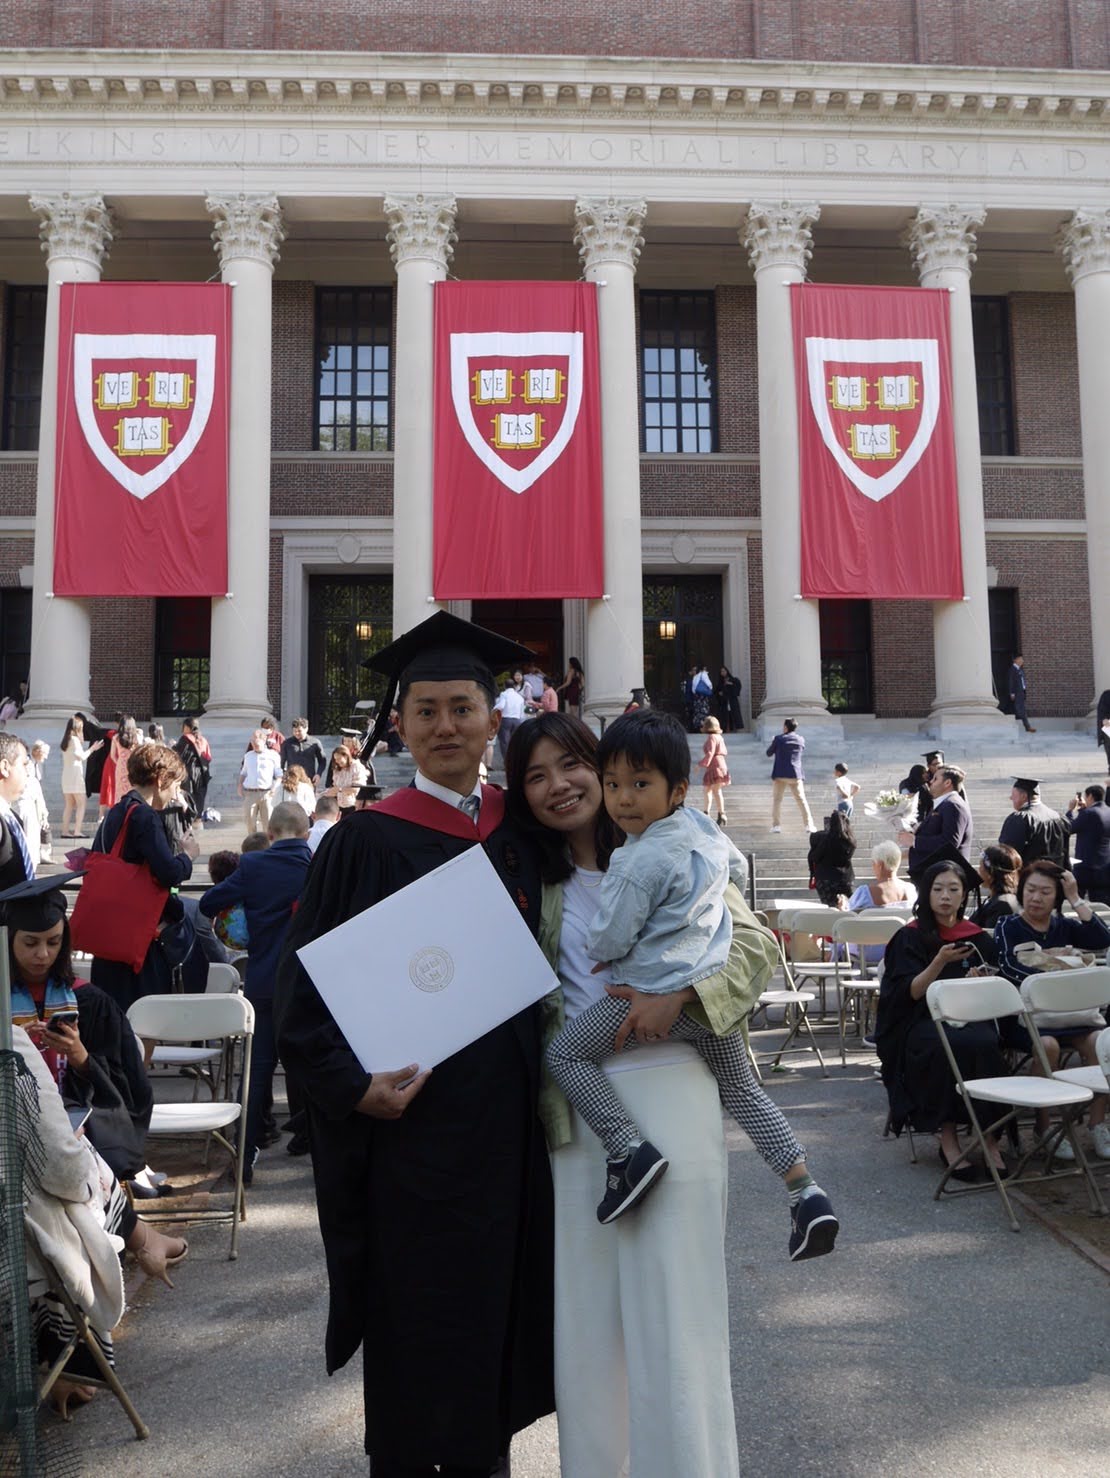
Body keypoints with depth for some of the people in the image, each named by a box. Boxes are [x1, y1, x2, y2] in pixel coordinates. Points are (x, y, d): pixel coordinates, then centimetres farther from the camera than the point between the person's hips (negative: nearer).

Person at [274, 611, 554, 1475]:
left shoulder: (522, 833, 6)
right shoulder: (368, 842, -7)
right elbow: (306, 986, -7)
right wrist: (354, 1083, -20)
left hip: (508, 1114, 5)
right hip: (410, 1113, -4)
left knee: (497, 1295, 15)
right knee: (415, 1310, 6)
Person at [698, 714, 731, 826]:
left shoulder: (711, 738, -13)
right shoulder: (719, 737, 15)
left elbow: (709, 754, -21)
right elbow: (724, 752, 17)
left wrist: (700, 764, -15)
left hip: (715, 767, -10)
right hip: (721, 765, 10)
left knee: (717, 791, -8)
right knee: (708, 790, 16)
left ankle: (721, 815, -11)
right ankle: (706, 814, 17)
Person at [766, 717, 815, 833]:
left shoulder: (778, 739, -6)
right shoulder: (801, 740, 3)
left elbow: (769, 753, 5)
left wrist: (772, 743, 22)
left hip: (780, 775, -2)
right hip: (795, 774, 2)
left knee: (777, 800, 7)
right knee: (801, 800, 8)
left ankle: (776, 825, 1)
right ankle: (809, 824, 5)